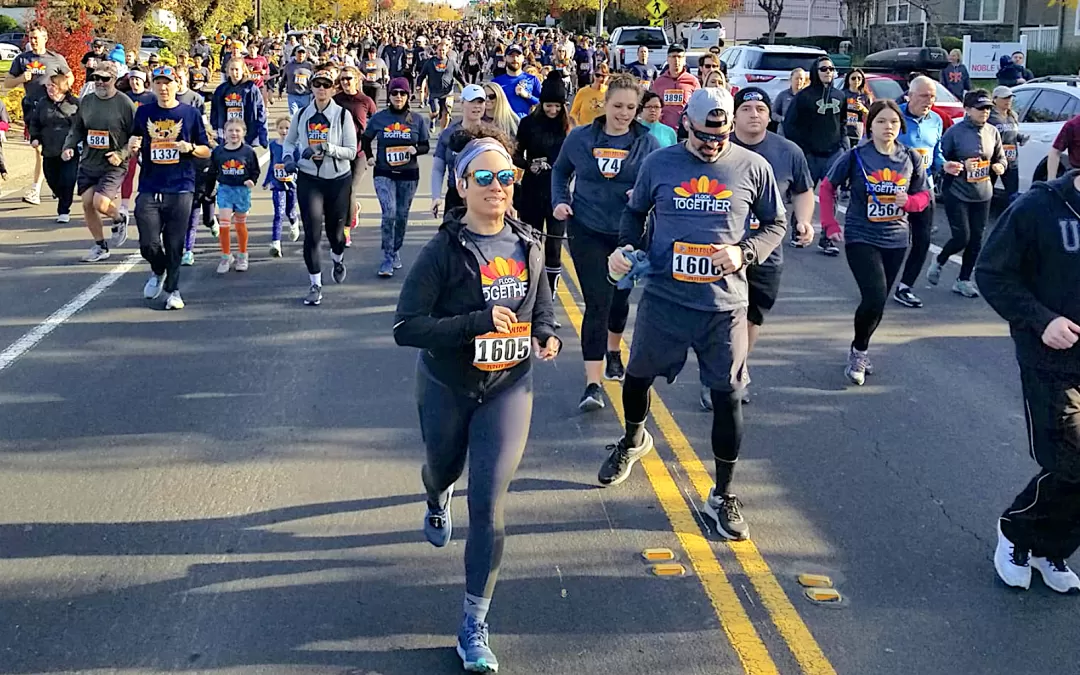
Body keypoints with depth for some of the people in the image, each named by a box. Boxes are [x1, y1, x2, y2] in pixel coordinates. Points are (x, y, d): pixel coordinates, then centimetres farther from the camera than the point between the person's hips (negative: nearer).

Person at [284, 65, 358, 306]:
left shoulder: (343, 115, -4)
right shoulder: (302, 115, 4)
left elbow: (352, 151, -7)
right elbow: (289, 141, 20)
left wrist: (329, 148, -22)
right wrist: (289, 158, 0)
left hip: (338, 180, -1)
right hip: (309, 180, 1)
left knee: (335, 230, 11)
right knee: (312, 231, -9)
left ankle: (338, 259, 48)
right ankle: (315, 285, 0)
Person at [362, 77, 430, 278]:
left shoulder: (417, 120, 2)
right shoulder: (379, 118, 1)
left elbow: (426, 146, 6)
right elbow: (365, 138, 17)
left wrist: (415, 150, -13)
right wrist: (369, 156, 7)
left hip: (409, 174, 2)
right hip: (384, 173, -2)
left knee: (402, 216, 10)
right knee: (389, 214, -15)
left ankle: (396, 252, 28)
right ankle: (387, 259, -10)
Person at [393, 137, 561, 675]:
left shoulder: (527, 245, -2)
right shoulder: (444, 251, -16)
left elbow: (542, 306, 15)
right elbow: (405, 328, -20)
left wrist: (549, 337, -8)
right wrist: (478, 321, -29)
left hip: (507, 389, 1)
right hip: (446, 388, -1)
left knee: (488, 504, -9)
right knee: (444, 467, 26)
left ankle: (474, 627, 0)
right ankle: (436, 502, 67)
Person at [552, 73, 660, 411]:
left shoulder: (647, 143, -3)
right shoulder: (580, 138, -2)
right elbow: (560, 170, 14)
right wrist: (559, 201, -1)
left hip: (629, 233, 2)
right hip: (587, 231, -2)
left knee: (620, 297, 19)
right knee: (597, 303, -11)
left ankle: (613, 350, 50)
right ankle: (593, 384, -11)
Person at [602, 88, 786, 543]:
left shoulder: (752, 167, -1)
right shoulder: (659, 164, 0)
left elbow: (776, 224, 8)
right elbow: (635, 212, 15)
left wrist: (744, 252, -11)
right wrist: (627, 246, -5)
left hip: (725, 305, -1)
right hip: (663, 297, 1)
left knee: (727, 396, 1)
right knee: (638, 374, 17)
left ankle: (722, 496, 16)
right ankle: (633, 440, 50)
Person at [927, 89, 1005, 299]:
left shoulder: (992, 132, 5)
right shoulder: (954, 132, -11)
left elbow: (1000, 157, 16)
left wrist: (1000, 166, -5)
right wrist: (961, 166, -22)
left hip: (982, 194, 5)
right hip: (957, 193, -5)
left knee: (976, 240, 6)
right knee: (962, 237, -9)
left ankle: (963, 280, 19)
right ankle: (938, 261, 22)